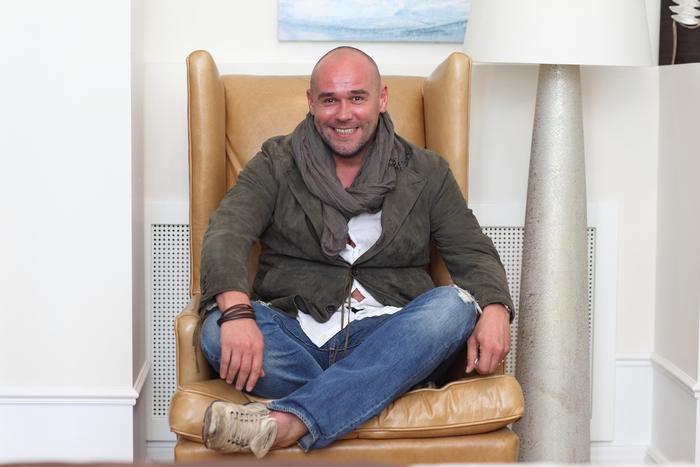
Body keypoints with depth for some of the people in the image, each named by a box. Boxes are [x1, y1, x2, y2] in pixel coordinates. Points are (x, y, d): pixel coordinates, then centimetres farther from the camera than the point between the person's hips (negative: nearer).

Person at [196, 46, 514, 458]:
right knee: (218, 327, -30)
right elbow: (227, 233, -6)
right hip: (296, 337, -1)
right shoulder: (277, 163, 9)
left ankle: (286, 421, -41)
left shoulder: (426, 172, 14)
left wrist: (494, 309, -18)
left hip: (386, 342, 1)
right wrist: (236, 310, -29)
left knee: (455, 305, -31)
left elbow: (473, 252, 7)